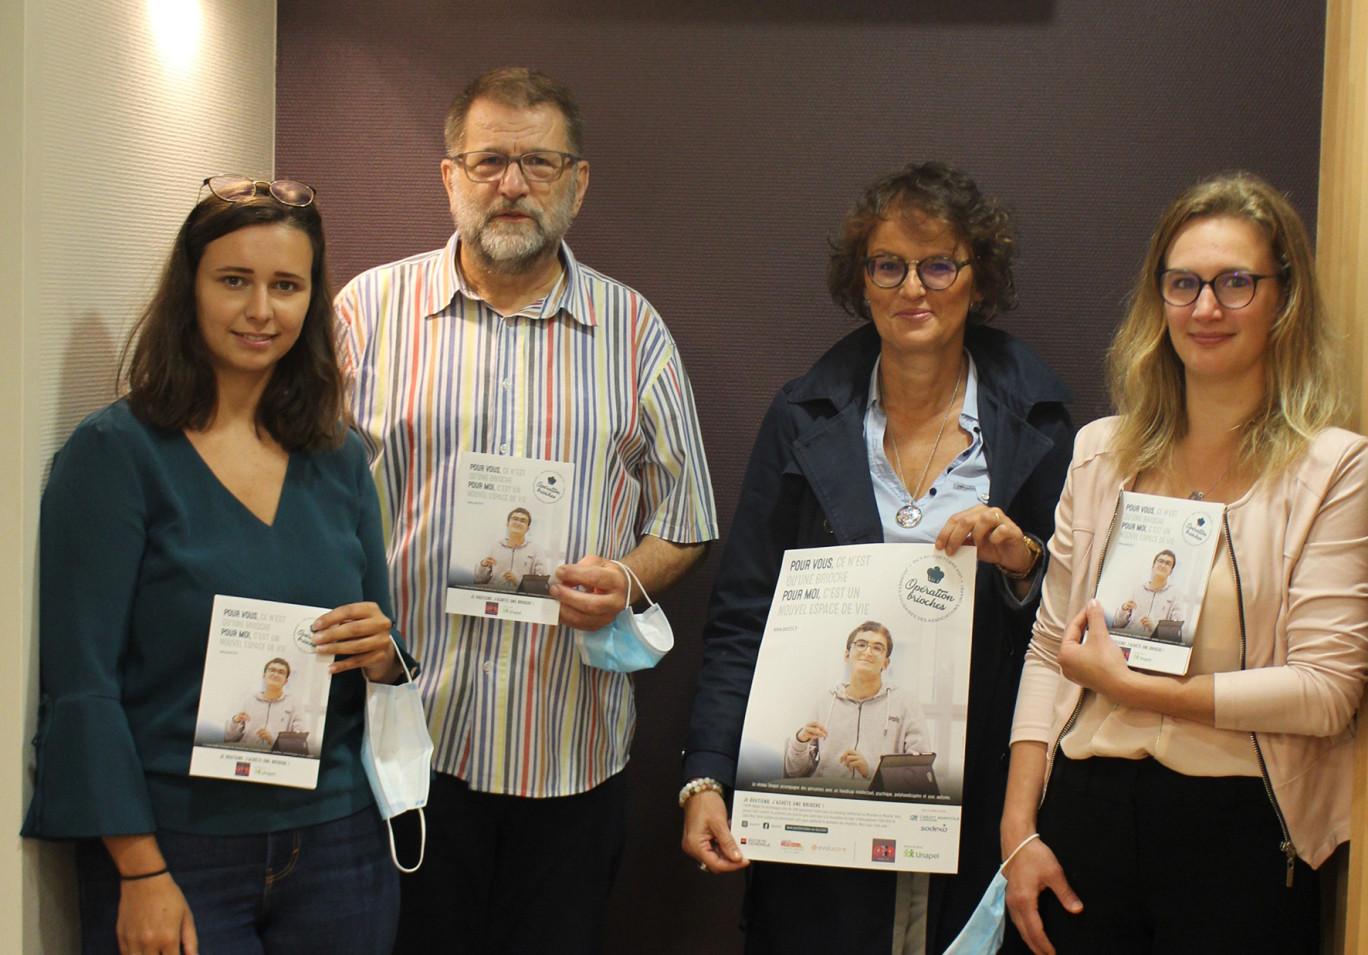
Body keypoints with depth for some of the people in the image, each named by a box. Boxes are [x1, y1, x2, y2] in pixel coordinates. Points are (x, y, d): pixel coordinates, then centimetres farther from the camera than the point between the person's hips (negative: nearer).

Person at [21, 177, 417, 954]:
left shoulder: (341, 461, 6)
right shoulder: (115, 452, -8)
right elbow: (81, 681, -10)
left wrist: (382, 656, -9)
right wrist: (141, 873, -13)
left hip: (338, 851, 5)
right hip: (178, 853, -4)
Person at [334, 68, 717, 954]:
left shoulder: (634, 330, 7)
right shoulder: (371, 309, 3)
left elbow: (685, 523, 11)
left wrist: (627, 580, -10)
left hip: (572, 748, 2)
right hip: (406, 736, -1)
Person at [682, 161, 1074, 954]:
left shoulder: (1037, 420, 2)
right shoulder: (806, 418, 2)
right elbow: (742, 616, 0)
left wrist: (1023, 563, -15)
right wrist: (705, 778, -10)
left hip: (981, 798, 0)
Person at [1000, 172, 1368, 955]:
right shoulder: (1101, 453, 9)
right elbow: (1048, 650, 9)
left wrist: (1134, 688, -13)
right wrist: (1019, 828, 1)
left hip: (1238, 832, -3)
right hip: (1086, 814, 3)